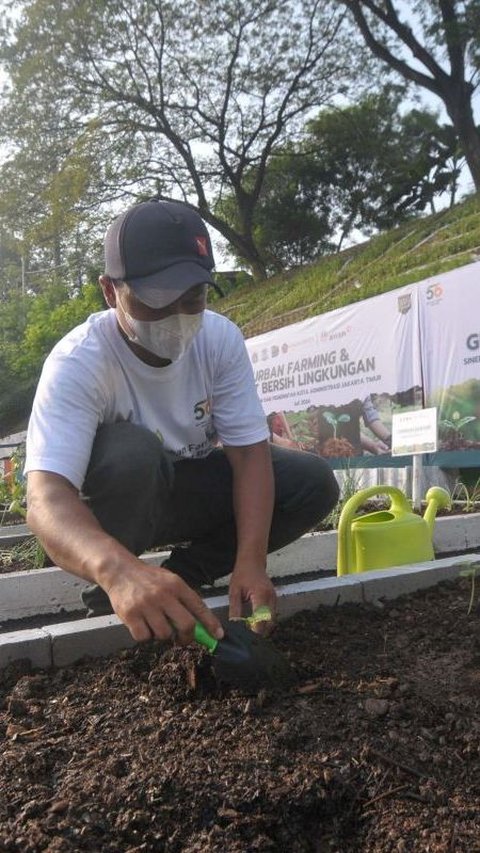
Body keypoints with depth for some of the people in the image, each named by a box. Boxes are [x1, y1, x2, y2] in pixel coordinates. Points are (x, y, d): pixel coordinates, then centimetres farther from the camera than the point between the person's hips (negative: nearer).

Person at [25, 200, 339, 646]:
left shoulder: (221, 337, -18)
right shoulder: (77, 362, -30)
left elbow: (249, 451, -20)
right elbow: (46, 499, -43)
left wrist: (250, 561, -35)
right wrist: (118, 570, -64)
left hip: (196, 490, 4)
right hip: (120, 502, -4)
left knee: (313, 481, -16)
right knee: (131, 453, -38)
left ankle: (181, 576, -6)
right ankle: (108, 595, -11)